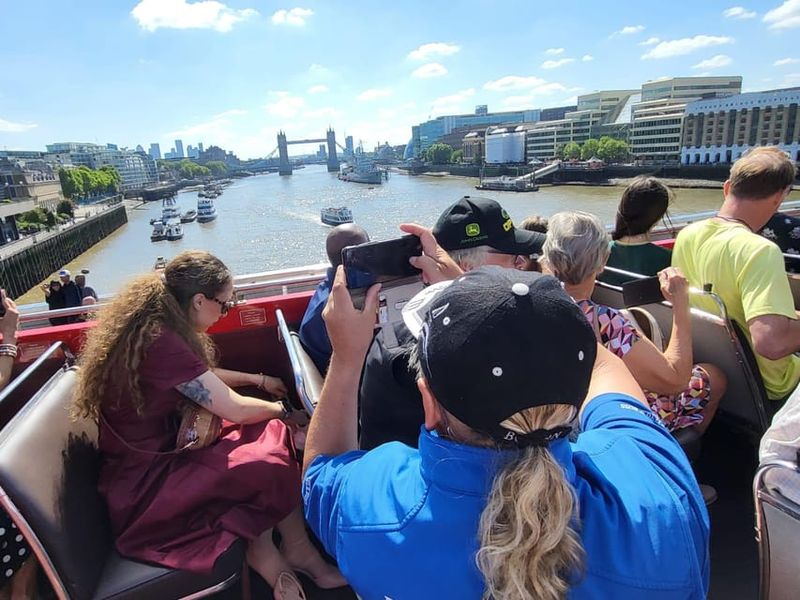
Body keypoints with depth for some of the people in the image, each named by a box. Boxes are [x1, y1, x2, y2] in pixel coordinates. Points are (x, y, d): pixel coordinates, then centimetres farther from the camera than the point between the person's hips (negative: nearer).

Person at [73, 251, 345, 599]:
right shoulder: (159, 342, -28)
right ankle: (297, 554, 9)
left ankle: (262, 549, 1)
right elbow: (235, 410, -21)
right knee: (273, 462, -18)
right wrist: (284, 410, -3)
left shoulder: (151, 324, 1)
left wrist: (258, 379, 17)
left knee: (271, 433, -3)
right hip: (143, 486, -9)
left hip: (158, 452, 9)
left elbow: (202, 376, 20)